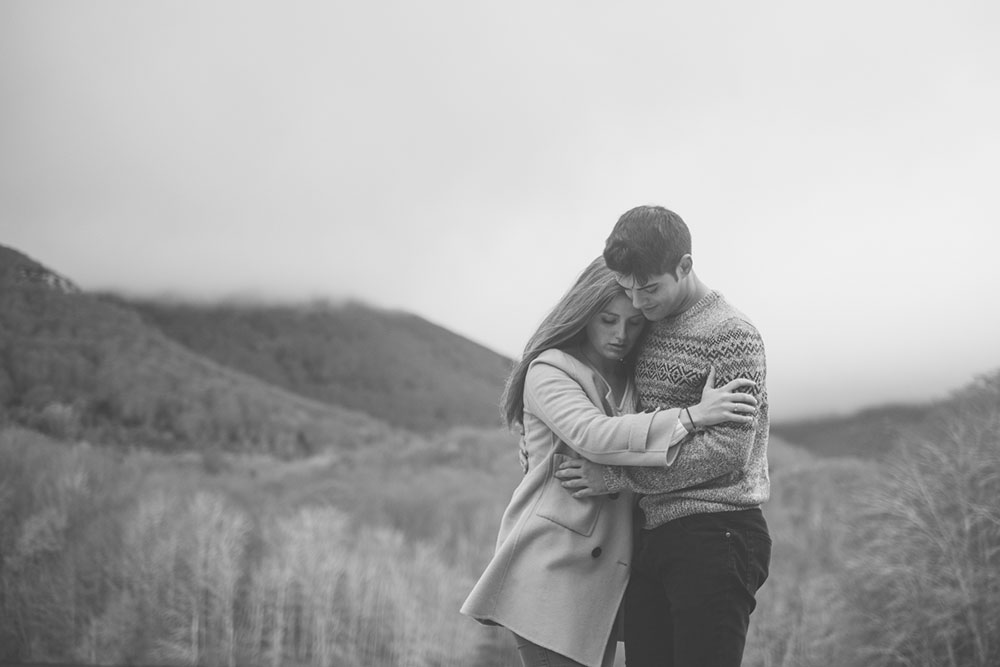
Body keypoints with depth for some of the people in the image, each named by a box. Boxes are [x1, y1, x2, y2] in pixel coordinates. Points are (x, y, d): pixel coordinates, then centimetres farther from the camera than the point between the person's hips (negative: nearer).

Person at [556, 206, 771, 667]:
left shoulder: (731, 336, -8)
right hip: (653, 538, 7)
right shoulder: (648, 331, 15)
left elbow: (729, 450, -15)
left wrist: (620, 478, -13)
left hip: (715, 536, -7)